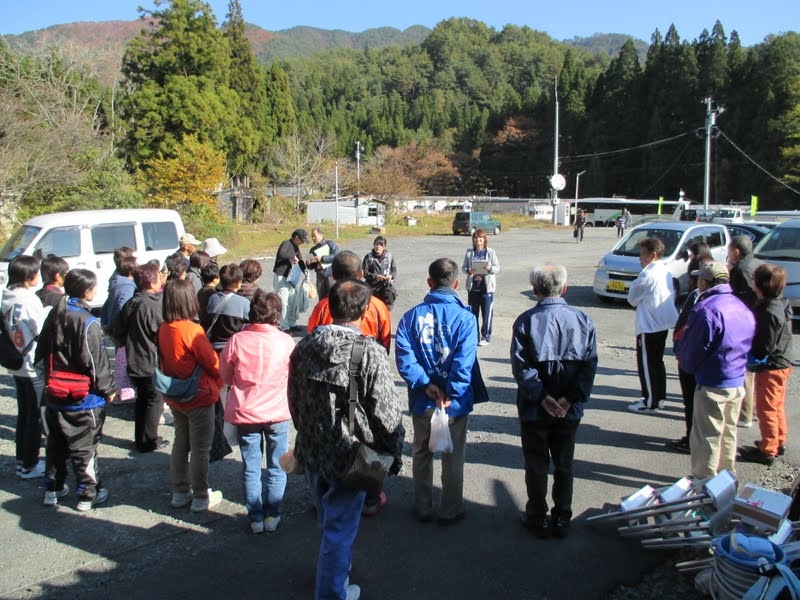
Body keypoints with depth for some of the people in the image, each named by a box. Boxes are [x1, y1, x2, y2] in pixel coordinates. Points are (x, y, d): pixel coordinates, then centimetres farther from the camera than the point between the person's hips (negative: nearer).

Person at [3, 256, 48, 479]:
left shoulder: (8, 299, 6)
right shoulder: (29, 300, -20)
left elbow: (7, 328, 9)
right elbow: (43, 330, -20)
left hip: (17, 366, 8)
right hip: (34, 367, -8)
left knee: (23, 414, 18)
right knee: (35, 417, 3)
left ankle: (22, 460, 29)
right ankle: (29, 466, 11)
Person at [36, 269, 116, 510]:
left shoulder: (54, 316, 4)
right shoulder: (87, 322, -21)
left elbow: (42, 353, 12)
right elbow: (95, 361, -19)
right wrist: (108, 389, -7)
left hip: (54, 396, 7)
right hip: (84, 399, -7)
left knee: (56, 444, 20)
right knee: (84, 447, 5)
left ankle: (52, 489, 32)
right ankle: (88, 494, 16)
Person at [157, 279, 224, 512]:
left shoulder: (163, 330, -4)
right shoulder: (192, 331, -23)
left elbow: (163, 362, 7)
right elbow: (213, 363, -15)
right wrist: (218, 383, 4)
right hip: (199, 397, -7)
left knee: (180, 443, 20)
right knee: (200, 449, 6)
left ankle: (180, 492, 31)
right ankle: (201, 497, 17)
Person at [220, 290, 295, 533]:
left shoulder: (237, 340, -13)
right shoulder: (286, 341, -15)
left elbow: (225, 376, 1)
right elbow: (295, 376, 1)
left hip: (245, 413, 1)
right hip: (277, 413, 0)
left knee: (251, 469, 13)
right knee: (276, 468, 15)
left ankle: (256, 518, 21)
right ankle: (272, 515, 23)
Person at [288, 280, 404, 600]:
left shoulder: (304, 346, -3)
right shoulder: (370, 352, -22)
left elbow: (294, 400, 9)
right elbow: (387, 411, -18)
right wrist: (395, 453, -3)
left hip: (311, 451, 6)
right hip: (349, 456, -6)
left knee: (329, 520, 28)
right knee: (341, 528, 11)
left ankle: (334, 569, 51)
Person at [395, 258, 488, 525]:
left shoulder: (411, 316, -6)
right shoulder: (465, 318, -13)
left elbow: (403, 356, -16)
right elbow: (464, 363, -22)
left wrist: (425, 385, -16)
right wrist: (450, 396, -19)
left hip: (421, 402, 2)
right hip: (455, 402, -2)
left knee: (421, 456, 20)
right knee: (453, 460, 15)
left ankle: (422, 509, 33)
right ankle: (450, 512, 28)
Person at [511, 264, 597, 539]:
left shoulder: (526, 321, -12)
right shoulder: (582, 320, -4)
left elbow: (521, 365, -18)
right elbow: (589, 365, -9)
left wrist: (542, 397, -15)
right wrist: (570, 399, -11)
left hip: (534, 408, -2)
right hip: (570, 410, 2)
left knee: (536, 465, 12)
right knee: (564, 465, 17)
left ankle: (538, 519, 24)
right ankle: (562, 520, 27)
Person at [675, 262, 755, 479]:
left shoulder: (706, 310, -21)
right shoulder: (743, 308, 6)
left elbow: (690, 353, -17)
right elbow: (749, 346, 15)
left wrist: (679, 345, 2)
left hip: (713, 384, -8)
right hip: (738, 382, 8)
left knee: (707, 435, 5)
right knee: (729, 431, 21)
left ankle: (704, 479, 15)